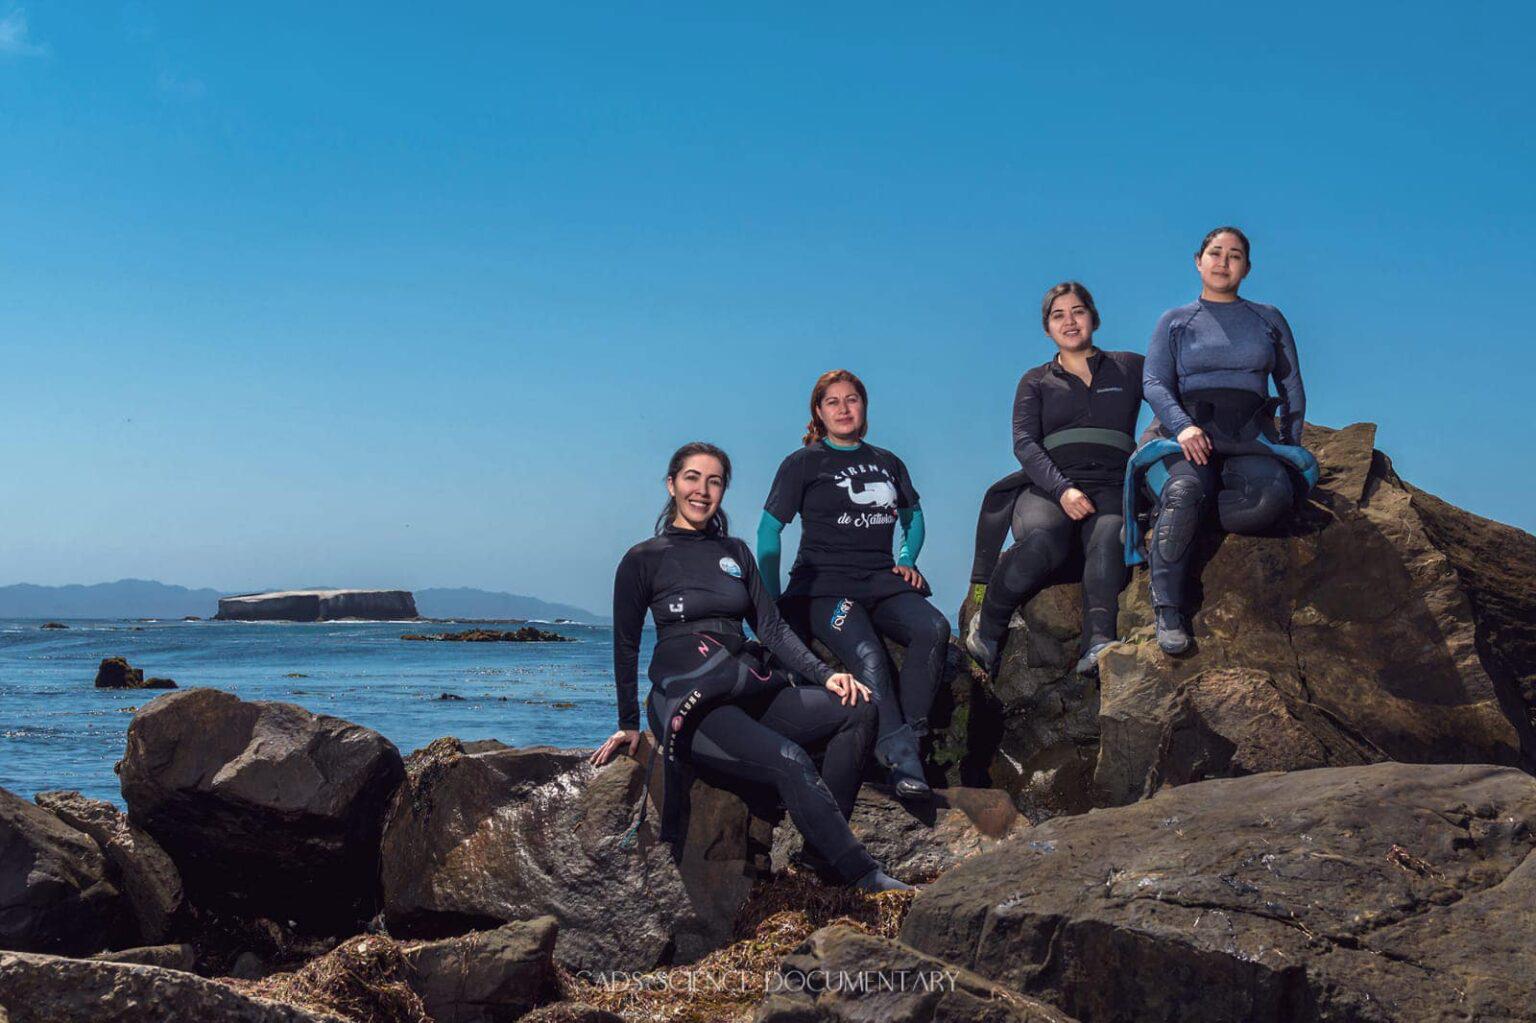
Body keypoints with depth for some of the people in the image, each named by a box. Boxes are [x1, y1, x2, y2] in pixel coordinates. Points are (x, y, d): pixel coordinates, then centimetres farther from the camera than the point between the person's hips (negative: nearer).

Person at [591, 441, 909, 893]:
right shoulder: (643, 560, 2)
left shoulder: (735, 552, 17)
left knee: (857, 711, -16)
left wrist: (823, 674, -2)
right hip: (689, 704, -6)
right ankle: (865, 878, -25)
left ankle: (822, 853, -14)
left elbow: (772, 626, 12)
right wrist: (629, 725, 9)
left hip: (749, 692, 6)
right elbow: (626, 646, 7)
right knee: (791, 761, -30)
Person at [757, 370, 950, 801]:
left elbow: (913, 516, 34)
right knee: (868, 656, -34)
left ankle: (909, 732, -32)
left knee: (934, 628, -30)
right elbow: (768, 531, 5)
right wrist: (771, 602, -1)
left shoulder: (886, 462, 20)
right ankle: (904, 763, -41)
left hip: (881, 581, 4)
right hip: (824, 585, -4)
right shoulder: (803, 463, 7)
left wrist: (907, 560, 13)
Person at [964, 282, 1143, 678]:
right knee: (1042, 541, -36)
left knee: (1109, 538, -37)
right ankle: (986, 628, -18)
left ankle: (1098, 645, -54)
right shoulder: (1036, 382, 19)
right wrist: (1062, 490, -13)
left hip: (1112, 487, 0)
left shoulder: (1129, 368, 21)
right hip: (1049, 489, 0)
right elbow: (1025, 443, 5)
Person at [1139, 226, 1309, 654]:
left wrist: (1289, 443, 10)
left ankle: (1165, 527, -19)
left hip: (1250, 438, 2)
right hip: (1190, 434, -1)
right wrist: (1183, 425, -16)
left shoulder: (1268, 319, 22)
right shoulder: (1175, 322, 17)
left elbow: (1292, 386, 24)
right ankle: (1167, 611, -34)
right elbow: (1154, 383, 4)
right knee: (1185, 489, -37)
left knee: (1275, 492, -34)